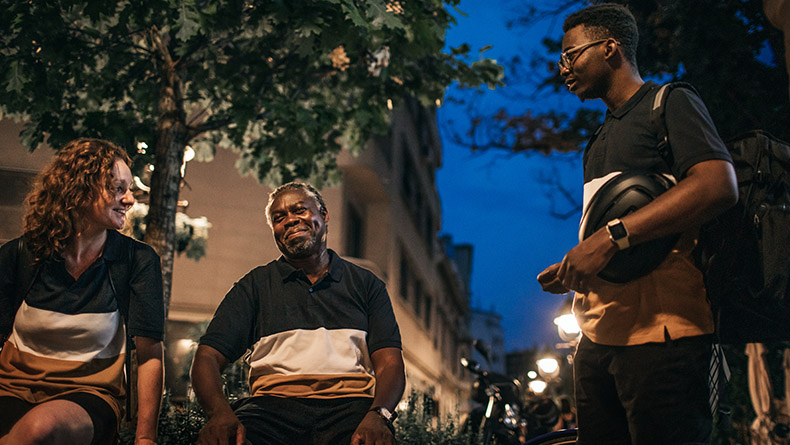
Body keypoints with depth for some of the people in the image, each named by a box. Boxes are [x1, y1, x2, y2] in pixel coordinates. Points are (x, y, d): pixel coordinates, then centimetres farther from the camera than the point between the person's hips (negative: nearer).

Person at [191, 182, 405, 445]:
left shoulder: (366, 285, 18)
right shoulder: (254, 286, 17)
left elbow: (390, 364, 7)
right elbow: (208, 357, 6)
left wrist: (378, 414, -17)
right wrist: (220, 412, -17)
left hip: (350, 406, 0)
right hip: (273, 405, 0)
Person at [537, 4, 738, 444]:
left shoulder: (669, 102, 0)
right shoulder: (603, 135, 27)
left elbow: (719, 186, -17)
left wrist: (610, 237, -22)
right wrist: (572, 270, 10)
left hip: (658, 330, -8)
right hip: (598, 337, 8)